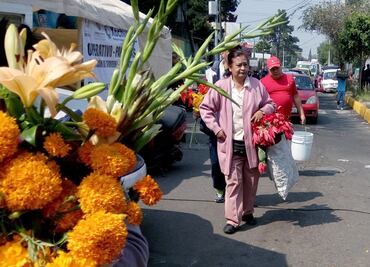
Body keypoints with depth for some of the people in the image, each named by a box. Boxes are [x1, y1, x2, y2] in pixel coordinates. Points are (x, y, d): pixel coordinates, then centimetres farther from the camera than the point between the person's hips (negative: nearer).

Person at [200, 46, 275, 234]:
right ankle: (233, 219, 5)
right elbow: (205, 108, 2)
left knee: (251, 180, 14)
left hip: (252, 142, 3)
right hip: (230, 143, -3)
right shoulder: (220, 86, -5)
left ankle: (248, 212, 32)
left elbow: (270, 104, 13)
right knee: (233, 181, -1)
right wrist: (216, 128, -6)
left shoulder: (257, 85, 2)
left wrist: (263, 110, -9)